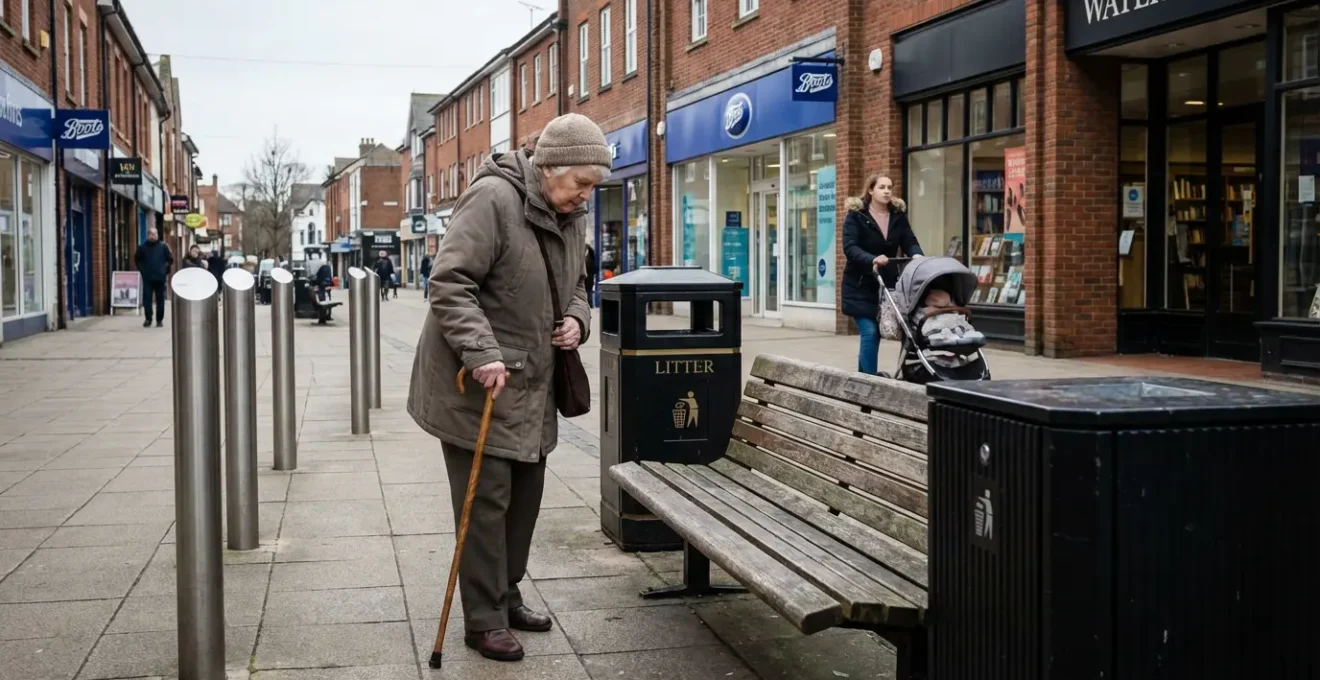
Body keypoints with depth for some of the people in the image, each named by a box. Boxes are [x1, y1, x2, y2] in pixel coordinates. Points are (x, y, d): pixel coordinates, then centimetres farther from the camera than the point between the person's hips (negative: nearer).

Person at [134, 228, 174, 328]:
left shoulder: (163, 247, 1)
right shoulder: (142, 247, 1)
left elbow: (170, 260, 9)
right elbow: (137, 260, 14)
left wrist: (166, 271, 5)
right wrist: (142, 270, 6)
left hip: (160, 278, 0)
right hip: (147, 278, 0)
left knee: (160, 300, 5)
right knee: (147, 299, -4)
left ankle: (159, 320, 12)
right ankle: (148, 319, 1)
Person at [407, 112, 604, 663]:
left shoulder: (570, 216, 8)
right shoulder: (493, 199, -18)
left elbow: (576, 283, 22)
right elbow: (449, 283, -21)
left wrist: (576, 318, 0)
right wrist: (481, 352, -30)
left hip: (531, 384, 8)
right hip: (477, 382, -8)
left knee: (526, 494, 13)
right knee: (486, 500, -4)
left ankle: (506, 597, 29)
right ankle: (484, 620, 8)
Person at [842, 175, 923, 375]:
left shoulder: (898, 215, 6)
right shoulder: (856, 215, -9)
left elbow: (909, 241, -1)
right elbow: (850, 248, -19)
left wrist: (917, 255, -24)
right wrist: (872, 259, -36)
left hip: (888, 283, 5)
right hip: (861, 286, -5)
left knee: (871, 333, 10)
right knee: (870, 332, -13)